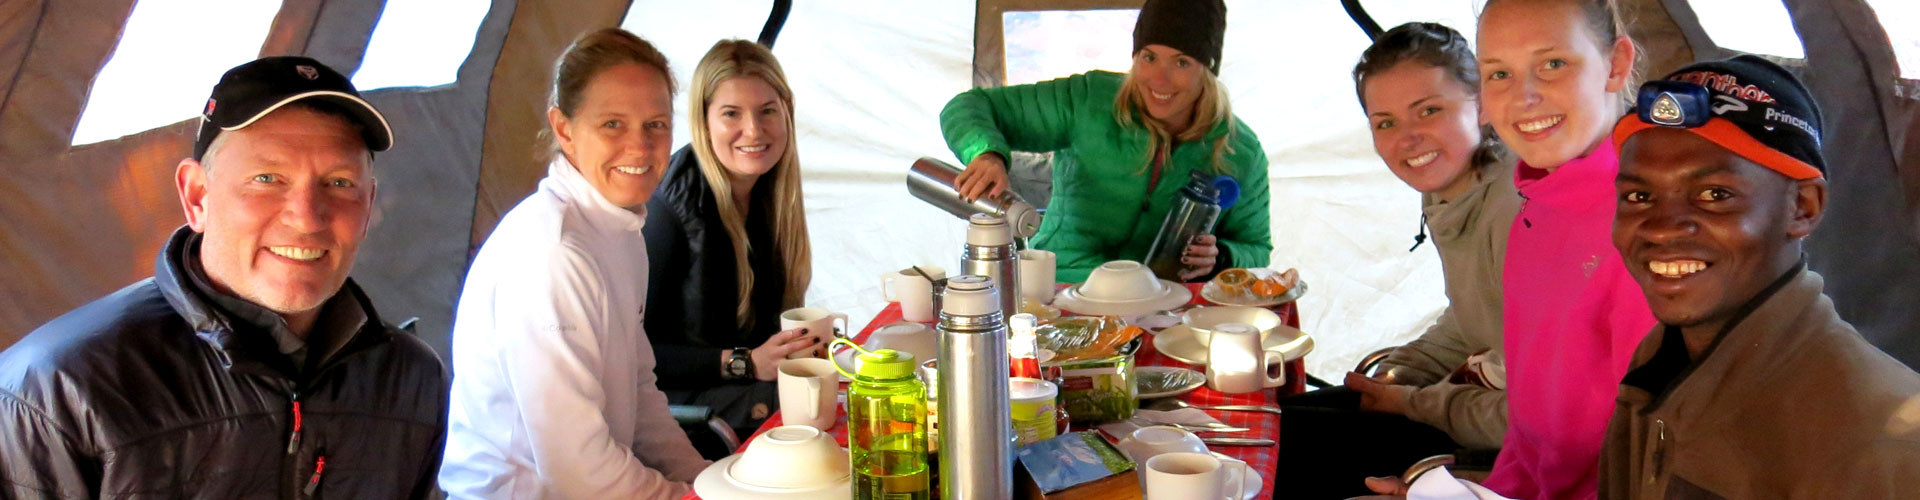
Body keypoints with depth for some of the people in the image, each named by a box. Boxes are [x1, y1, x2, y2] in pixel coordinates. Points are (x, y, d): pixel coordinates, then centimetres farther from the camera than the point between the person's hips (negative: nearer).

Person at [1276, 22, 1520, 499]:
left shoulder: (1520, 210, -27)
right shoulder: (1446, 191, 1)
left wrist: (1413, 403, -13)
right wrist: (1395, 376, 3)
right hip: (1486, 392, 8)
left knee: (1287, 439, -7)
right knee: (1278, 413, 12)